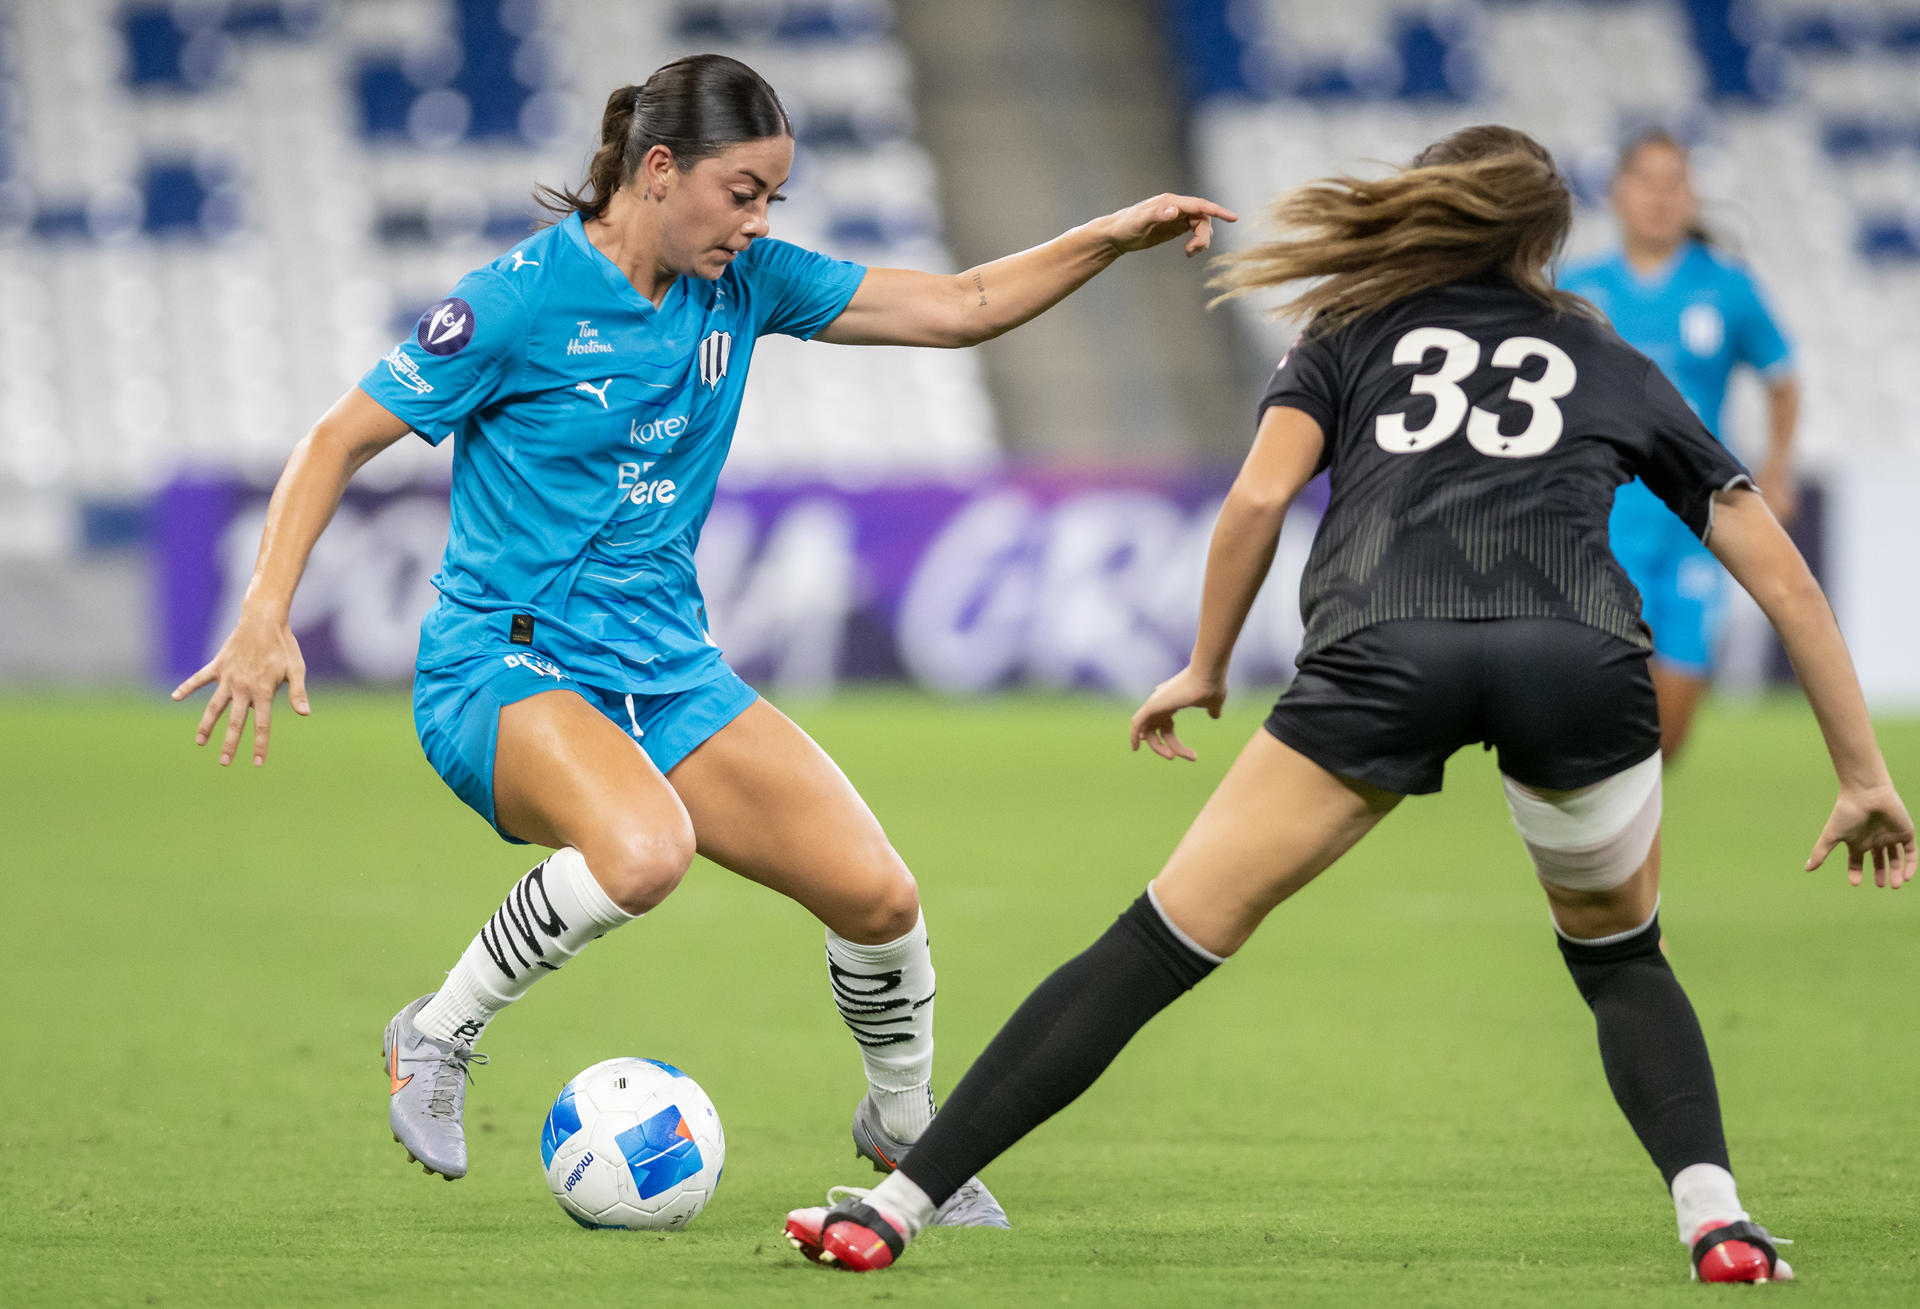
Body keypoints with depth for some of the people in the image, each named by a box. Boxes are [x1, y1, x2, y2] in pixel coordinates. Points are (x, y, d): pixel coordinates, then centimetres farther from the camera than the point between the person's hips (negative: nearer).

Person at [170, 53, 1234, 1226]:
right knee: (643, 849, -38)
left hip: (667, 672, 6)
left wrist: (1114, 239, -5)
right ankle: (437, 1038, -14)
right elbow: (341, 439, -9)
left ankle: (903, 1128, 23)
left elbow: (959, 308, 7)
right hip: (506, 670, -6)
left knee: (878, 895, -7)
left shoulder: (743, 282, 3)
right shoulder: (522, 297, -14)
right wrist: (267, 617, -18)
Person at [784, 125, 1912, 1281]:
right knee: (1622, 960, 27)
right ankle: (1715, 1215, 4)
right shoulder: (1614, 366, 32)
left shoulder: (1358, 327, 29)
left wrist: (1205, 669, 26)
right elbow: (1783, 577, 29)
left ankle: (898, 1206, 2)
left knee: (1157, 948, 5)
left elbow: (1258, 498, 12)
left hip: (1381, 656, -1)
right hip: (1580, 660, 1)